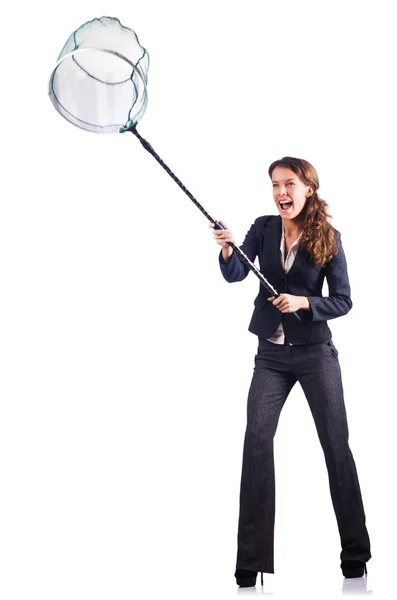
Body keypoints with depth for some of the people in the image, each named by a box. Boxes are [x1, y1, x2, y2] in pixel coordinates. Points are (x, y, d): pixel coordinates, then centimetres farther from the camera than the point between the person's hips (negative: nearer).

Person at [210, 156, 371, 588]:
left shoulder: (328, 238, -7)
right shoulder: (263, 229, 0)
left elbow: (343, 302, -6)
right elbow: (234, 275, -13)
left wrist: (303, 302, -22)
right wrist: (227, 248, -33)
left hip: (316, 354, -2)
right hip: (271, 356, 2)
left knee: (337, 445, 3)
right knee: (256, 440, -8)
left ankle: (355, 554, 15)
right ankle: (252, 561, -4)